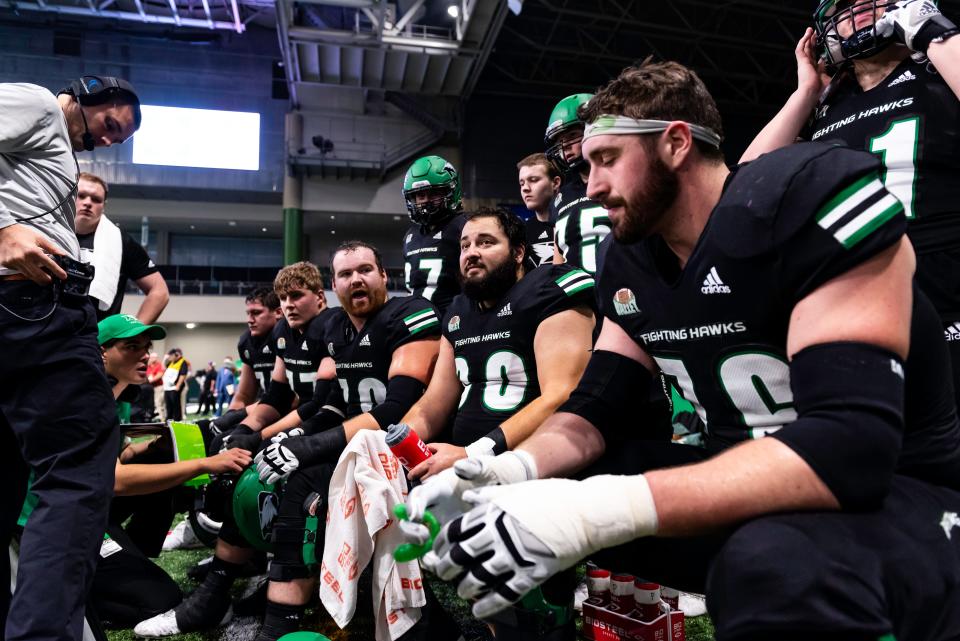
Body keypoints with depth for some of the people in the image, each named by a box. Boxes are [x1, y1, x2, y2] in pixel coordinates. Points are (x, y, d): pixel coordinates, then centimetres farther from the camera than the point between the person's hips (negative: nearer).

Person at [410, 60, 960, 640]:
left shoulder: (815, 195, -20)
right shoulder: (629, 263, 2)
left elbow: (851, 443, -30)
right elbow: (597, 408, 4)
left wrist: (600, 508, -38)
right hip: (745, 484, 6)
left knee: (771, 566, -40)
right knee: (511, 517, -1)